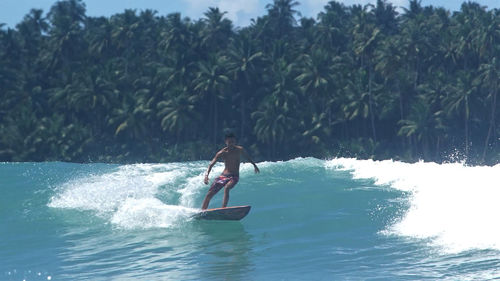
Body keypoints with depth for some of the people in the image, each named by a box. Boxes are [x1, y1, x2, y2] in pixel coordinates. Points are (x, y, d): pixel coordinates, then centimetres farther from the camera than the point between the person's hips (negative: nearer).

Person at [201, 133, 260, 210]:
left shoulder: (239, 150, -3)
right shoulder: (222, 153, -7)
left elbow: (247, 157, 19)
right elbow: (211, 164, -7)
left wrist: (254, 165, 31)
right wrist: (206, 175, -23)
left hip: (234, 177, -2)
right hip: (223, 176, 2)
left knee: (226, 188, -34)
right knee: (210, 194, -4)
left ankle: (223, 209, -38)